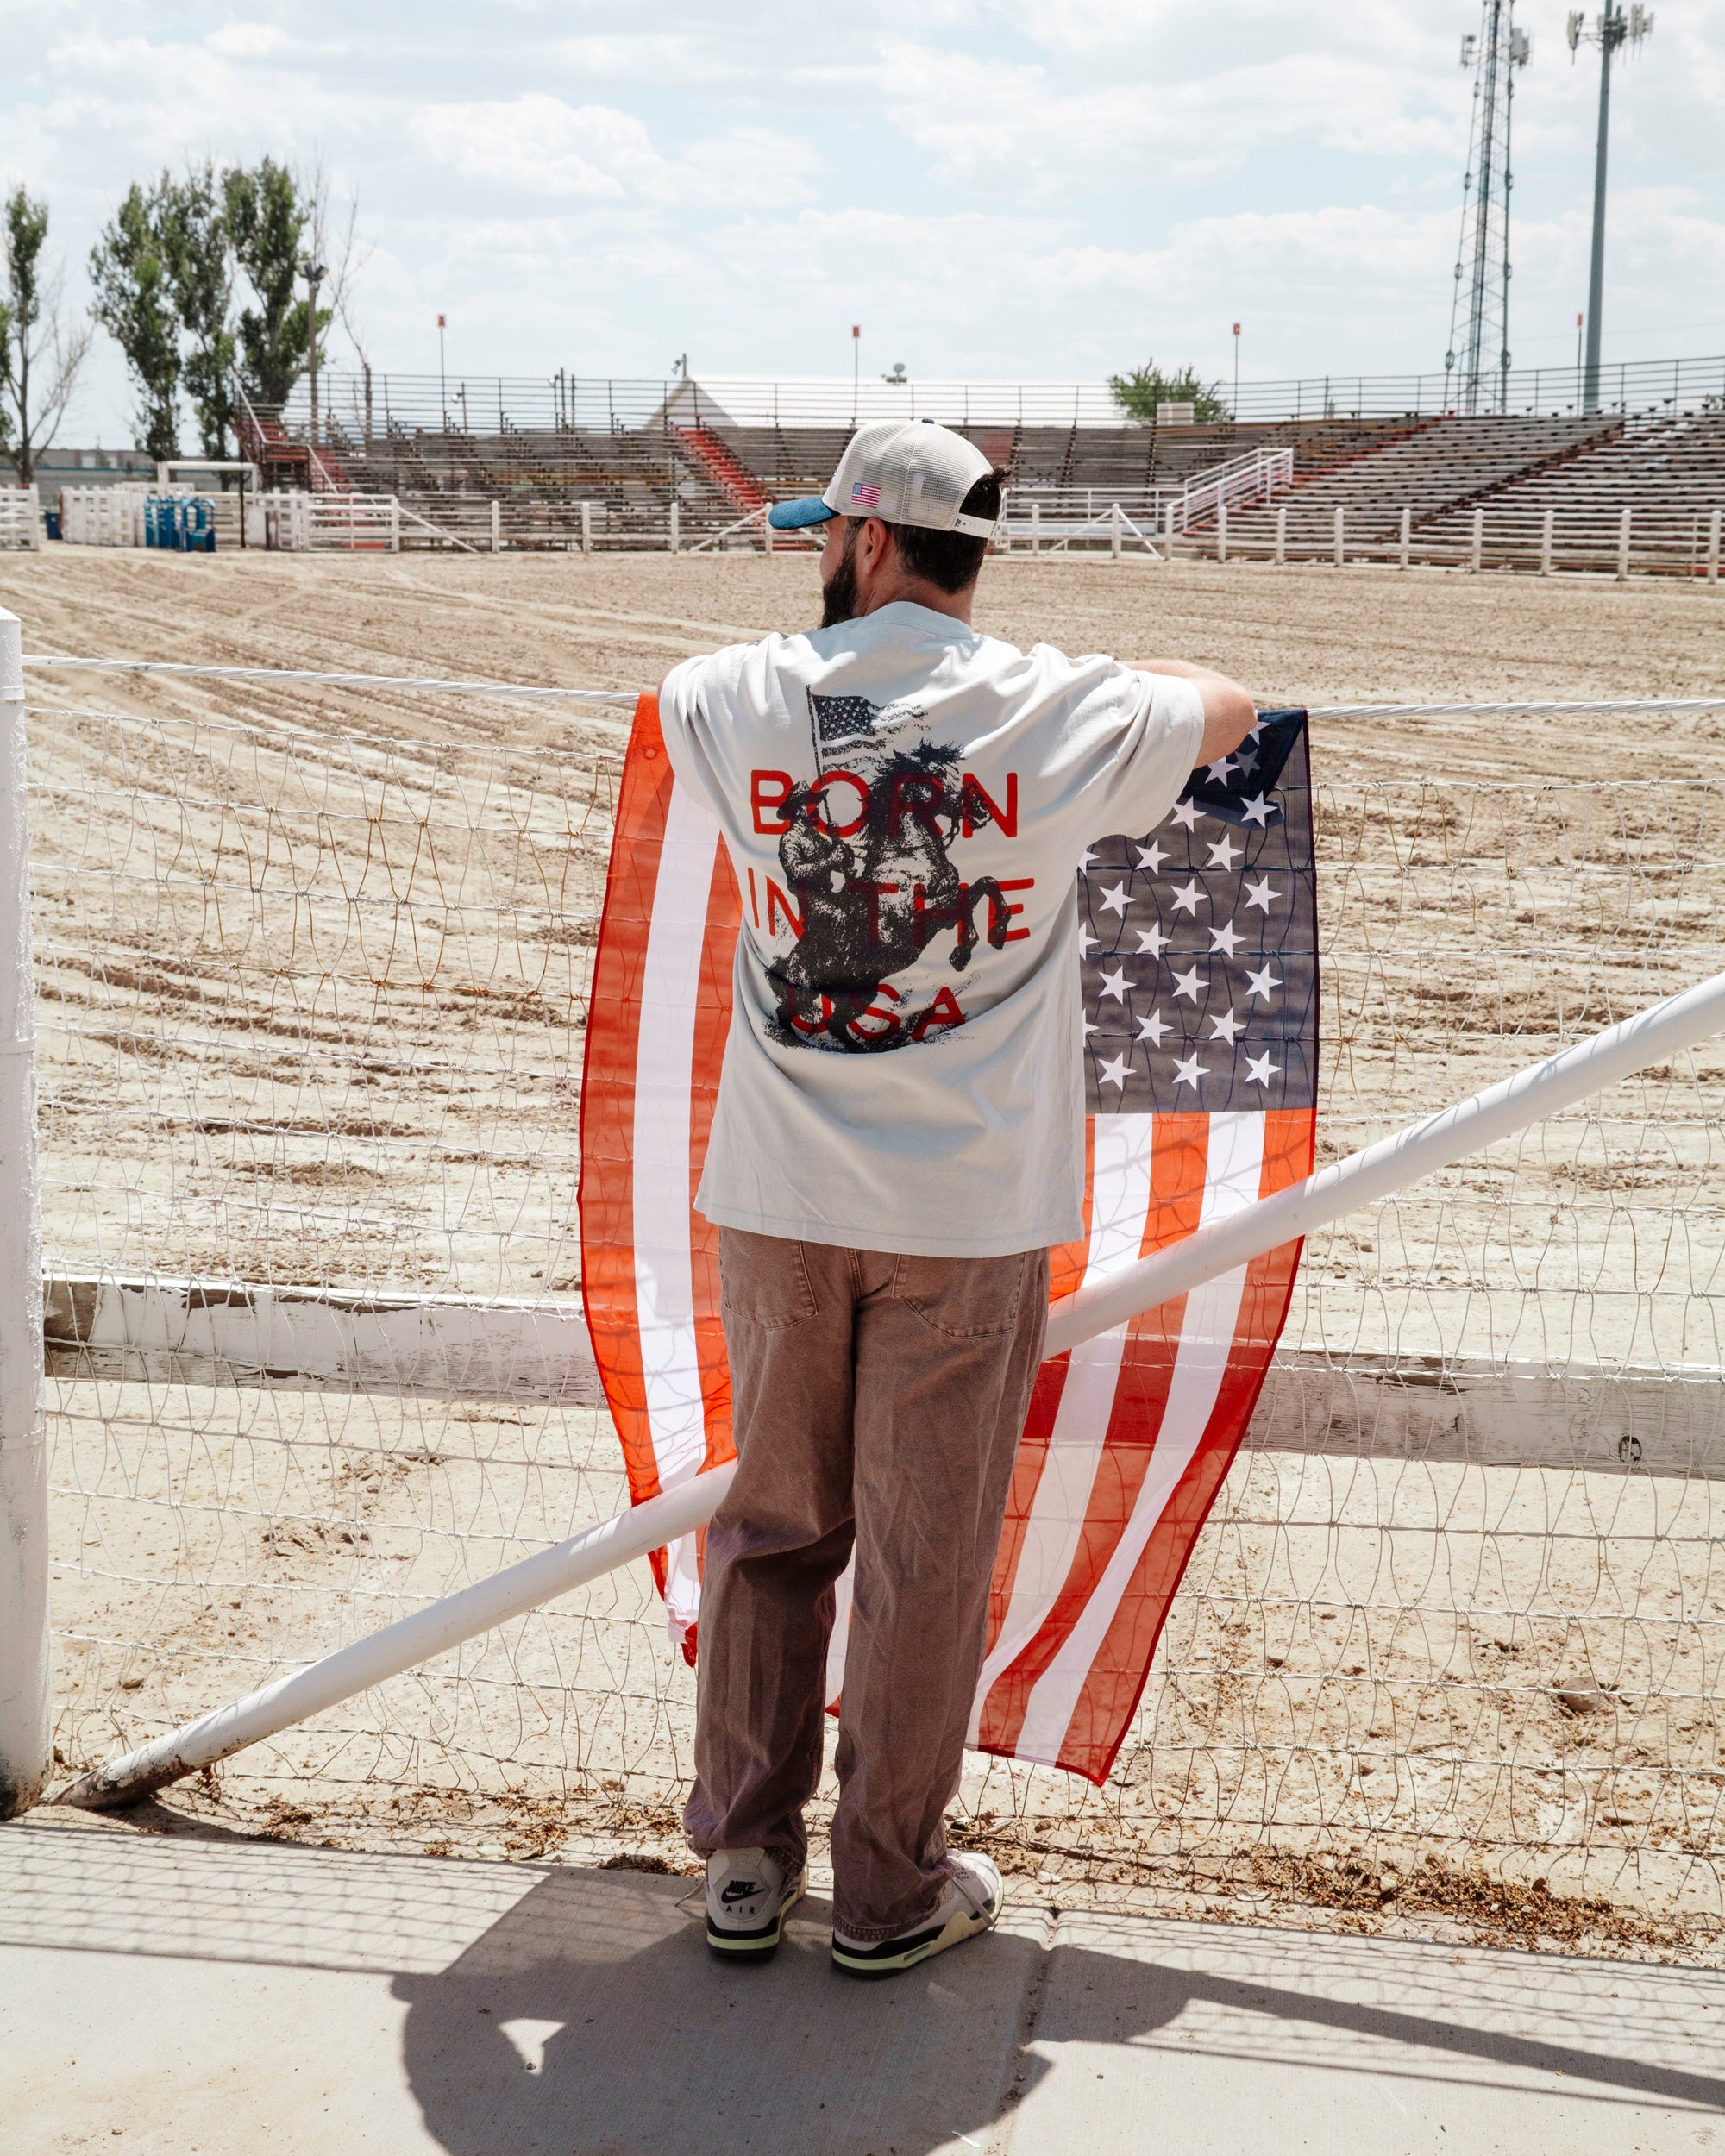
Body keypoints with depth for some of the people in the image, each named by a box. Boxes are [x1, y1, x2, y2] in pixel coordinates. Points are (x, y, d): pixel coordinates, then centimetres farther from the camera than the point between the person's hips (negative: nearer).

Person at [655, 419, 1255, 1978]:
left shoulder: (740, 699, -2)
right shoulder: (1054, 714, -7)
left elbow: (673, 698, 24)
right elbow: (1229, 708, 13)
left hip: (778, 1200, 2)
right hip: (970, 1210, -2)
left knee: (768, 1527, 16)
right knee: (923, 1554, 8)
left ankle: (744, 1860, 24)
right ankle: (889, 1889, 20)